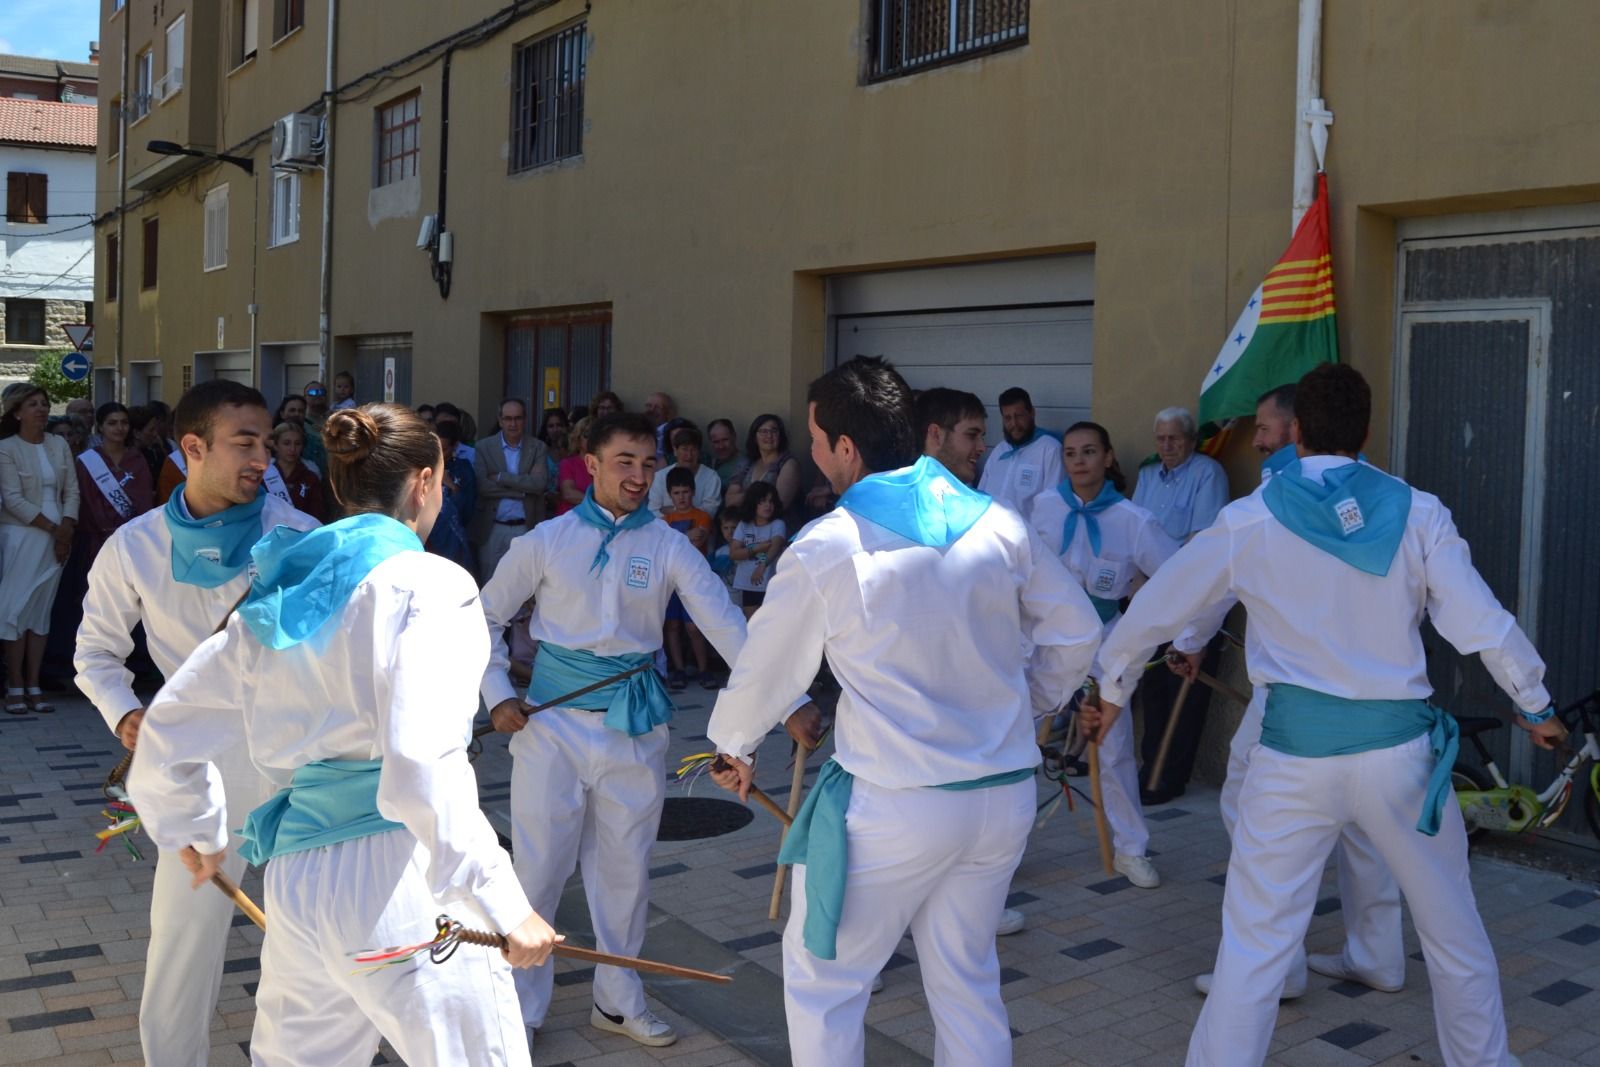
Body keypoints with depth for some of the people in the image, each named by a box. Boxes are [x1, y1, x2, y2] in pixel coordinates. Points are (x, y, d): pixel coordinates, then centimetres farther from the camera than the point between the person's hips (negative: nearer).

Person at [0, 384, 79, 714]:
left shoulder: (59, 444, 8)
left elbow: (71, 492, 6)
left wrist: (67, 528, -9)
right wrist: (53, 528, -13)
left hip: (57, 538, 4)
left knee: (42, 611, 6)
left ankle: (33, 686, 11)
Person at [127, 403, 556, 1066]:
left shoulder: (281, 588, 12)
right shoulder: (429, 583, -9)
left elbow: (168, 731, 19)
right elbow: (423, 769, -22)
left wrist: (195, 830, 36)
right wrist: (505, 906, -19)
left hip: (291, 879, 8)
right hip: (396, 879, -7)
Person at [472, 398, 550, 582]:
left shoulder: (537, 447, 6)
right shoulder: (484, 447, 4)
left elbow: (540, 483, -9)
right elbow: (482, 486, -9)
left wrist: (500, 477, -11)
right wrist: (522, 488, -12)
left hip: (526, 528, 0)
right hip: (492, 529, 0)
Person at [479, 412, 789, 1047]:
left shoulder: (668, 546, -3)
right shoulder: (547, 541, -3)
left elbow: (725, 622, -14)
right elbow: (488, 617, 8)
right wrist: (497, 696, -2)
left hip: (636, 726, 1)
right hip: (553, 723, -1)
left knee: (625, 868, 13)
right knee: (539, 869, 5)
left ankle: (618, 1000, 33)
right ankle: (518, 1006, 24)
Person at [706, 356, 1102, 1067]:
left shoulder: (826, 548, -13)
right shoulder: (999, 524, -2)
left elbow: (767, 667, 0)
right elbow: (1076, 635, 7)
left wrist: (734, 745, 18)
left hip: (893, 807, -5)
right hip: (1006, 794, 5)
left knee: (822, 980, 14)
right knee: (966, 980, 21)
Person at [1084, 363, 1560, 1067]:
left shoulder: (1247, 521, -2)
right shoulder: (1417, 513, -2)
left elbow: (1153, 611, 6)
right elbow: (1484, 626, -3)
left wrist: (1110, 691, 21)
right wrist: (1536, 707, 14)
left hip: (1295, 753, -1)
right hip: (1398, 747, 2)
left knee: (1253, 944, 6)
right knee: (1454, 934, 21)